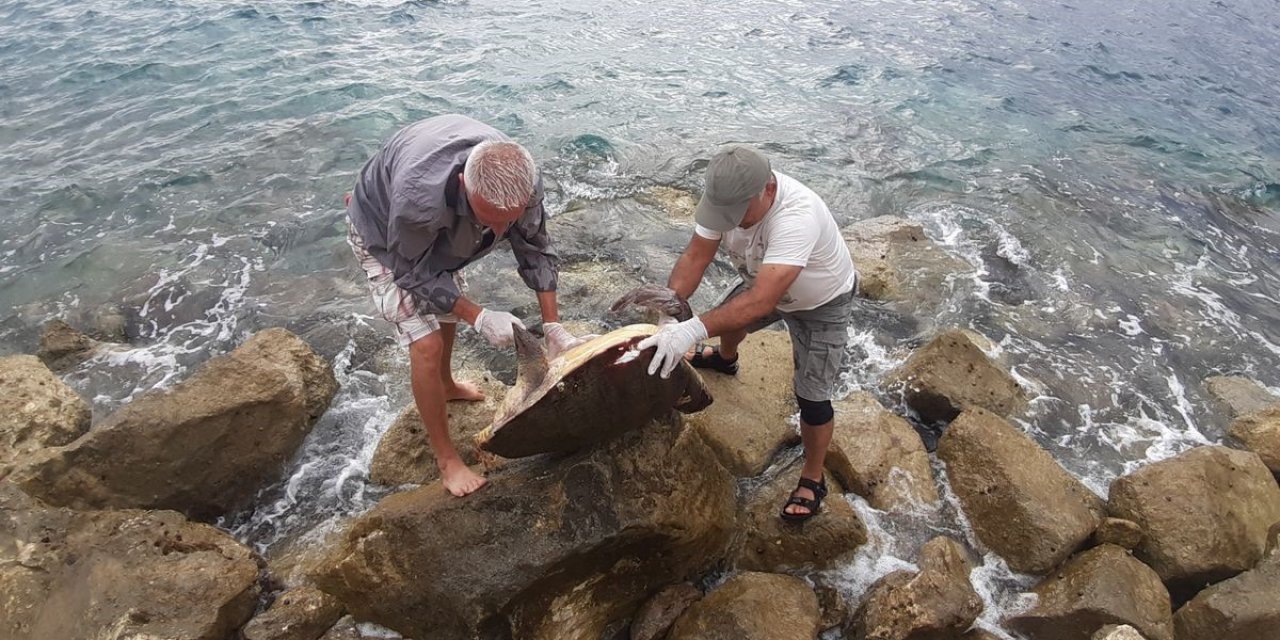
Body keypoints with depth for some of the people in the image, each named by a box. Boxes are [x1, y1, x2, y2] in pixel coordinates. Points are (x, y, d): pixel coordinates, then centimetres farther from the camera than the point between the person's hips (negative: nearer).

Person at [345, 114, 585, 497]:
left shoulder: (521, 182, -31)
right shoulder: (419, 196, -47)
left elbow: (535, 250, -15)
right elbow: (414, 272, -29)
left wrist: (553, 326, -18)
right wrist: (479, 318, -31)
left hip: (441, 231, 6)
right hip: (384, 234, -5)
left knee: (448, 309, 24)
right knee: (426, 345, -13)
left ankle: (446, 385, 54)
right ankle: (446, 458, 3)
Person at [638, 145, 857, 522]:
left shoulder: (797, 217, -47)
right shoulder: (727, 196, -27)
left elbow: (761, 302, -55)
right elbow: (695, 257, -23)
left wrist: (696, 329, -64)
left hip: (822, 303, -6)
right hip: (766, 282, 7)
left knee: (811, 396, -5)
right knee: (728, 317, 28)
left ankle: (813, 480, 20)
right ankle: (725, 360, 65)